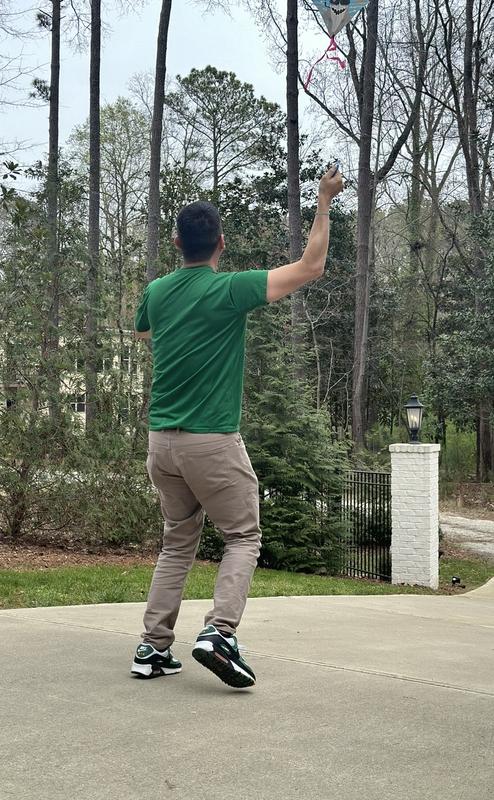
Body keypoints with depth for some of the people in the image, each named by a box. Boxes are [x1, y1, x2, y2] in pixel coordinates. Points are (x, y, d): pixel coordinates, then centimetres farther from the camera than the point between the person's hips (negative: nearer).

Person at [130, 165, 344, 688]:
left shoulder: (156, 293, 6)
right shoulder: (230, 290, -10)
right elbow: (311, 266, -5)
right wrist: (324, 202, 4)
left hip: (161, 441, 6)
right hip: (212, 442, -6)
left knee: (177, 544, 16)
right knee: (243, 537, 7)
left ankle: (153, 649, 13)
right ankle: (219, 633, -11)